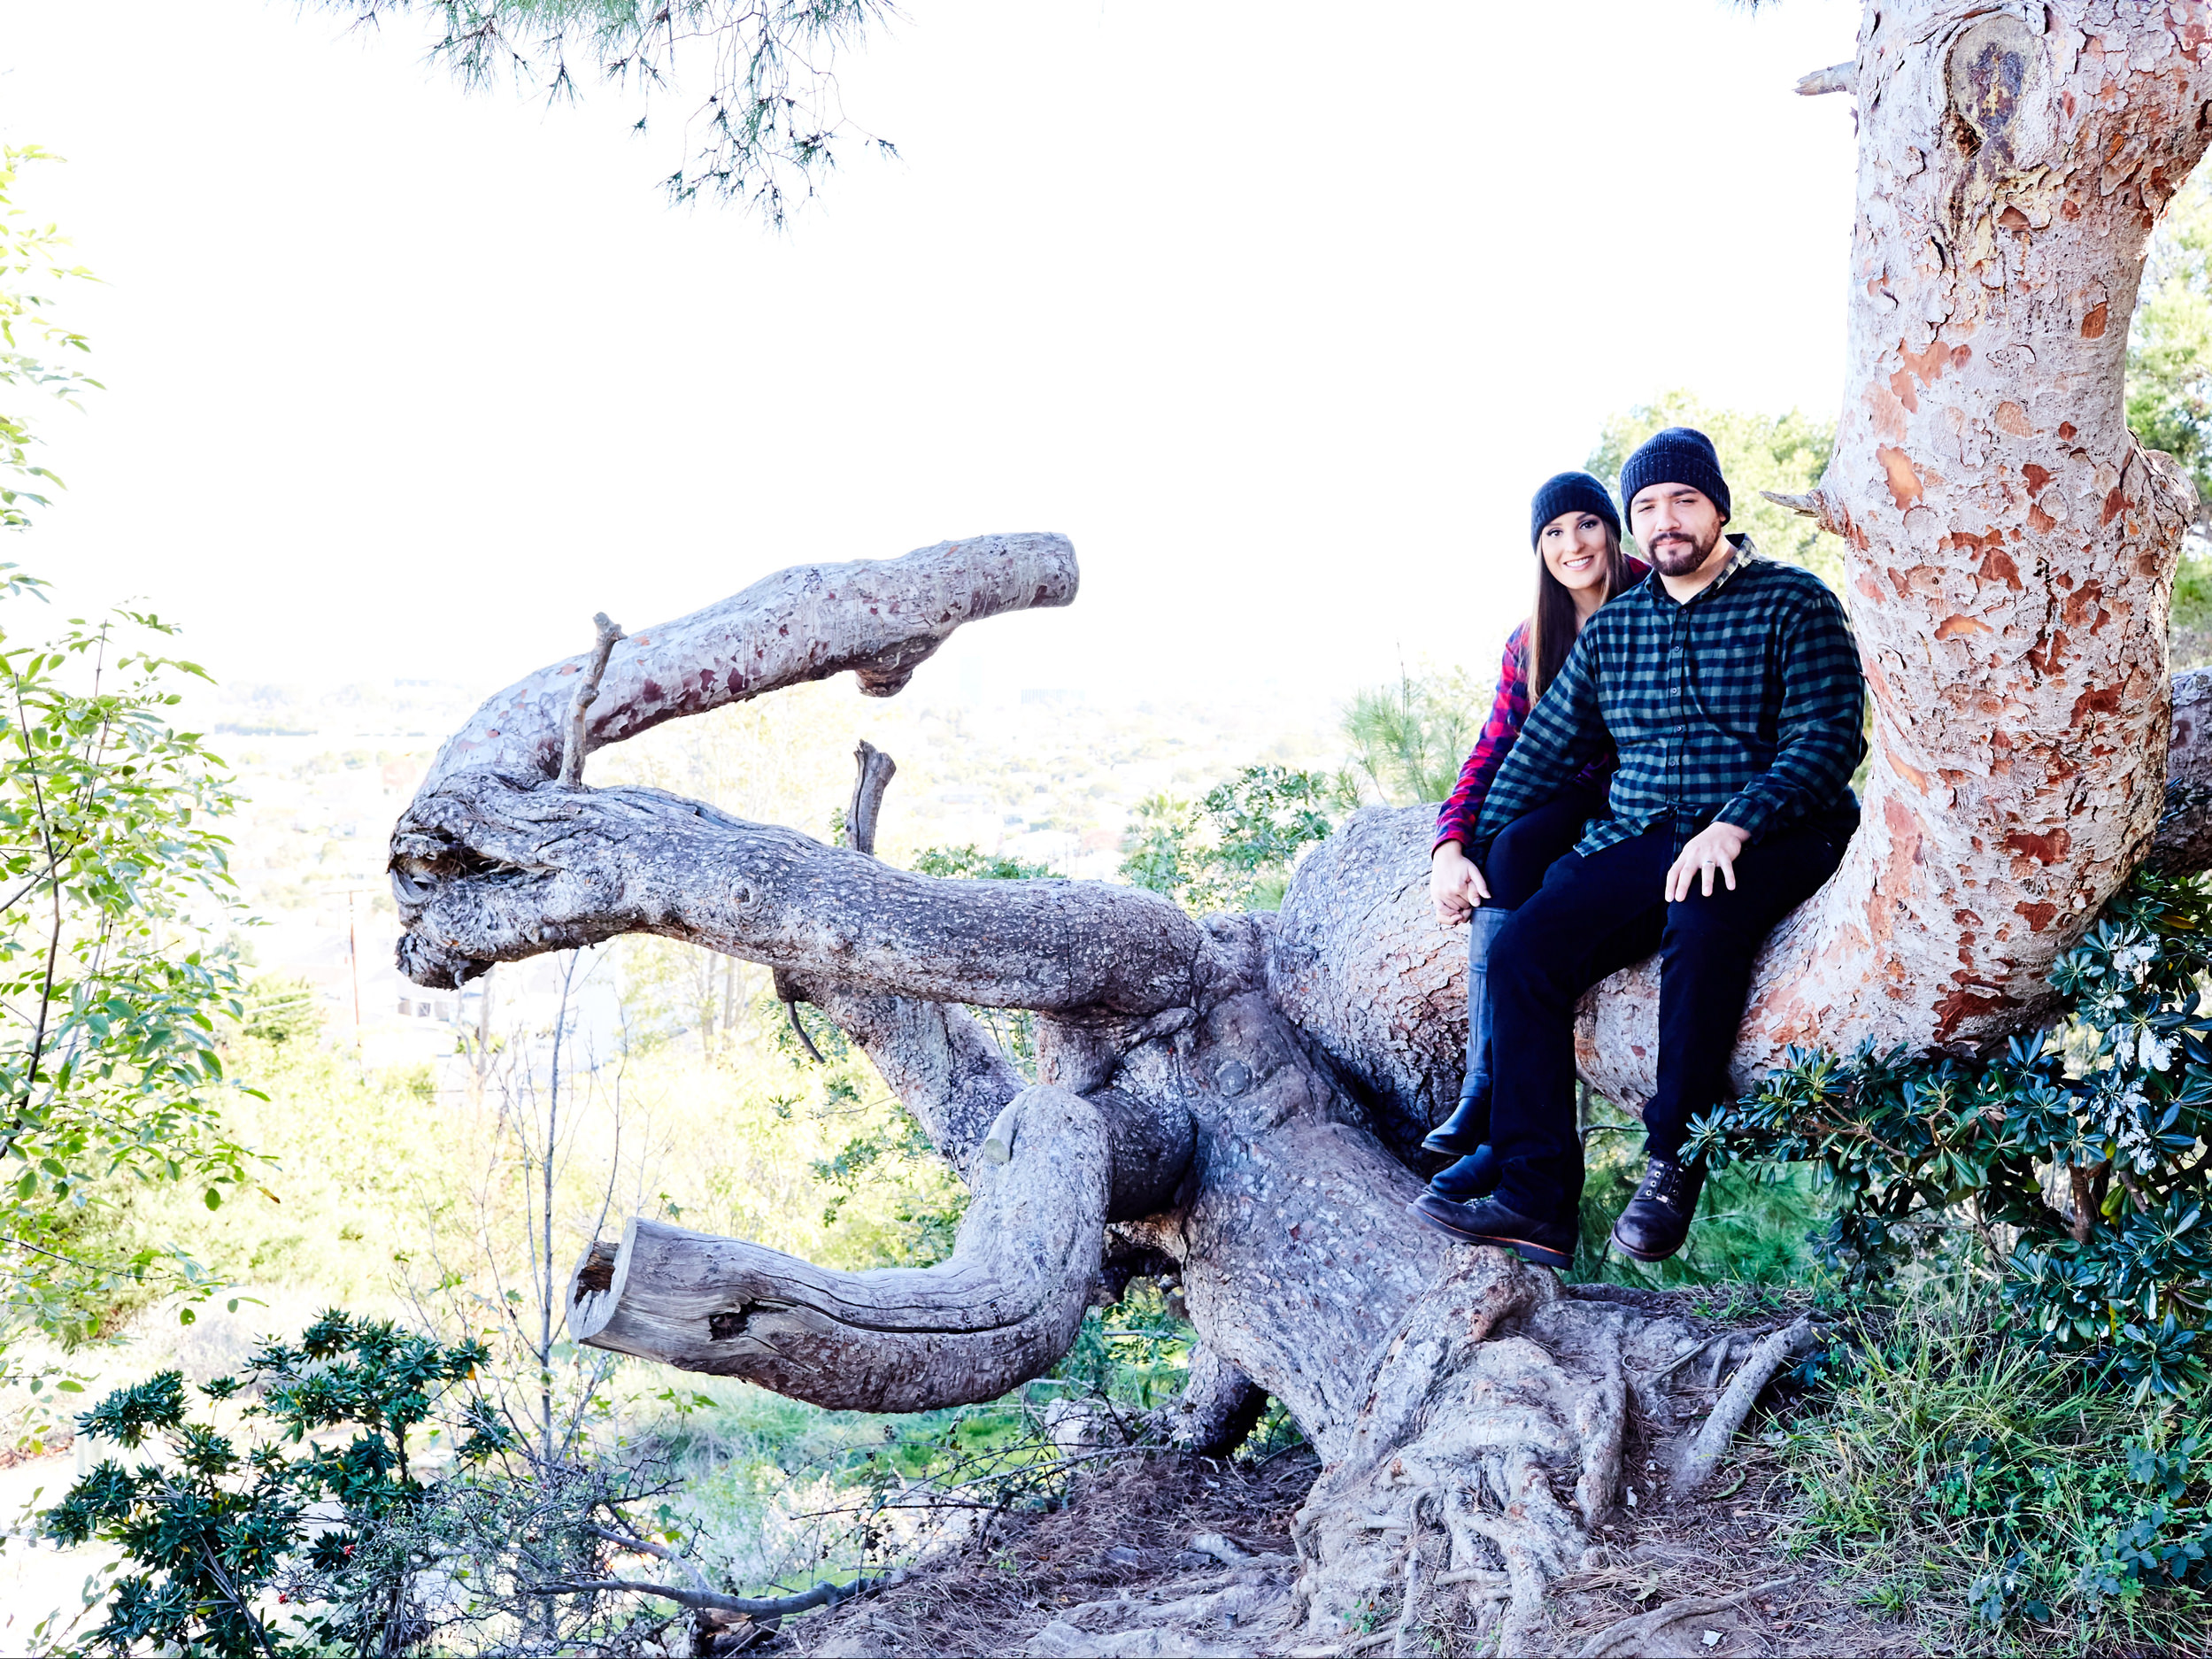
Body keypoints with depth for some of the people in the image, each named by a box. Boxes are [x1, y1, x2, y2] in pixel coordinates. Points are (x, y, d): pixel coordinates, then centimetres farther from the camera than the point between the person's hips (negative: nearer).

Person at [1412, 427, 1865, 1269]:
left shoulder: (1794, 603, 1)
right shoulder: (1612, 628, 16)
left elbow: (1826, 740, -10)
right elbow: (1542, 749, 21)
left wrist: (1734, 827, -25)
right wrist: (1471, 850, 11)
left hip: (1772, 841, -5)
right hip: (1637, 843, 5)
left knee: (1703, 916, -38)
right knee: (1522, 946, -19)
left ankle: (1674, 1163, -24)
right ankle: (1536, 1200, -19)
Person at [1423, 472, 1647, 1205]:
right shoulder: (1529, 644, 11)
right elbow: (1492, 752, 2)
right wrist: (1449, 845, -14)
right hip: (1574, 802, 5)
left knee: (1517, 854, -30)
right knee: (1504, 854, -28)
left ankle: (1493, 1094, -31)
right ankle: (1493, 1091, -31)